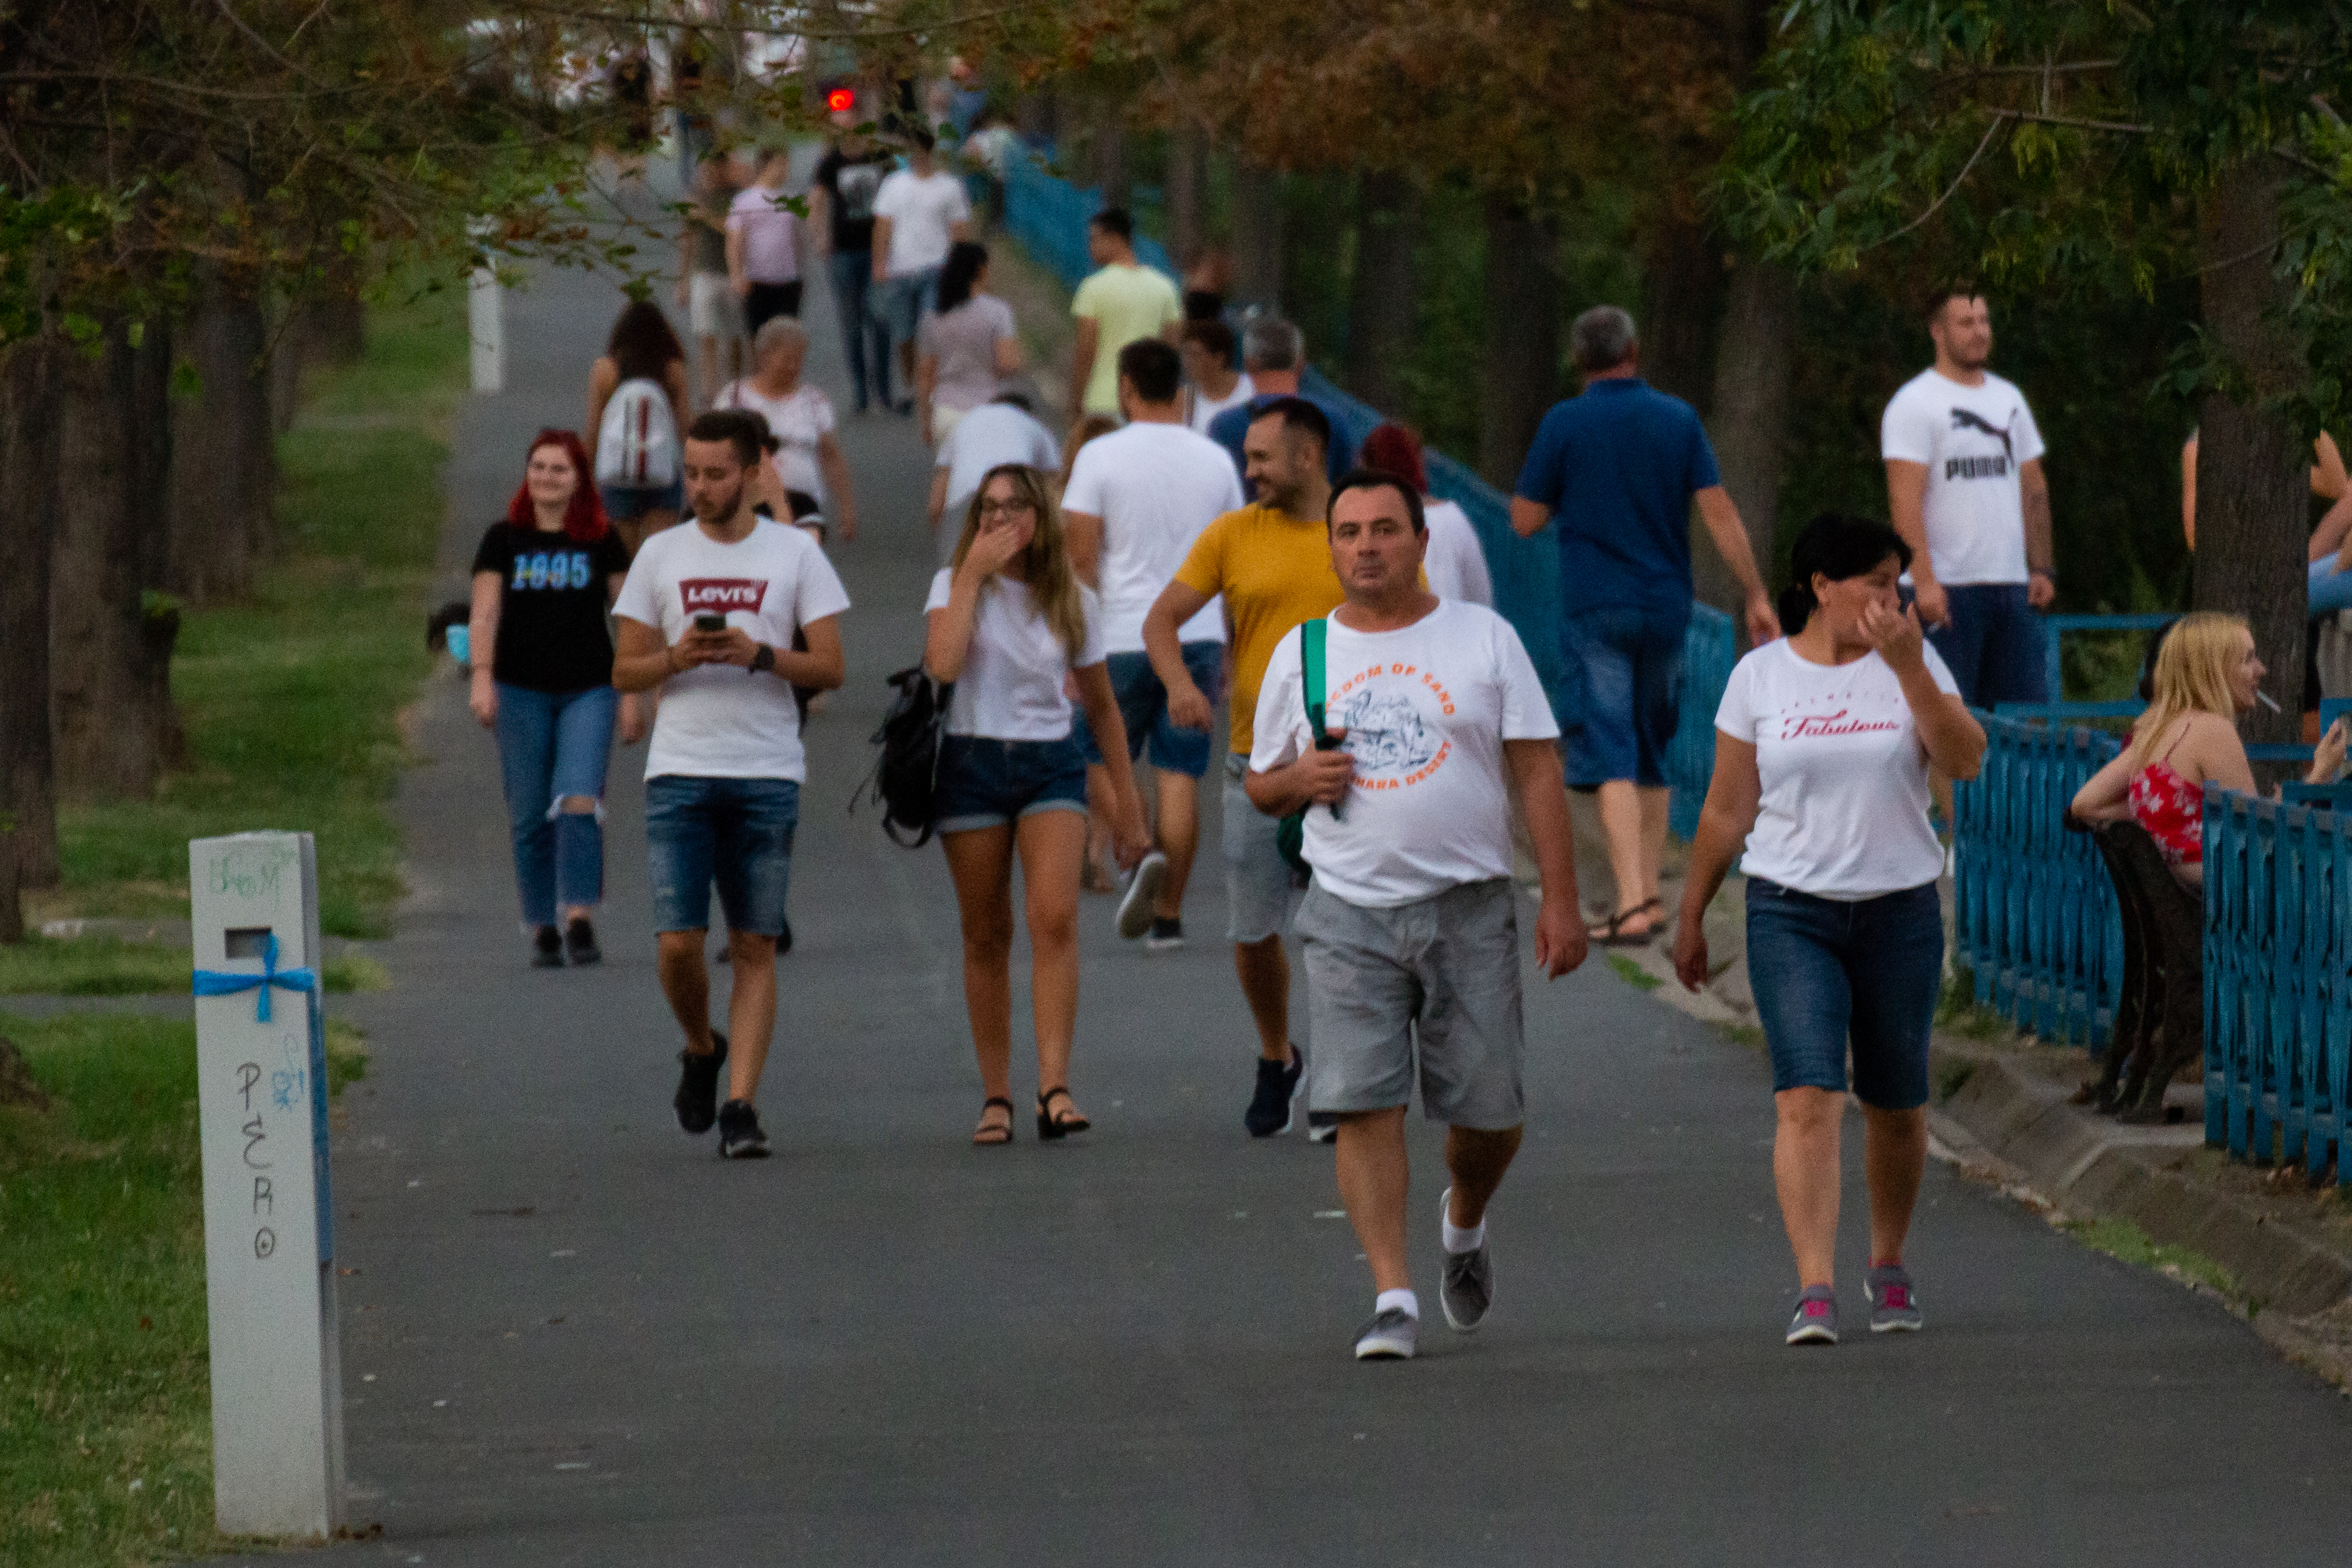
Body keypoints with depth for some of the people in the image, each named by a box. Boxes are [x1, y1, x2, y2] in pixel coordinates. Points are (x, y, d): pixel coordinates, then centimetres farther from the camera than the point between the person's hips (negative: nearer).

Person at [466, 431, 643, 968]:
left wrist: (634, 697, 4)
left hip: (589, 689, -1)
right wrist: (482, 677, -17)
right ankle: (543, 929, 10)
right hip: (521, 691, 1)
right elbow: (484, 615, -1)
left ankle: (579, 919, -16)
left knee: (578, 803, -16)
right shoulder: (504, 539, 5)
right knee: (530, 817, 2)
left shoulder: (602, 540, 5)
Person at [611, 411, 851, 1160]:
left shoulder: (795, 553, 5)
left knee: (755, 948, -2)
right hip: (679, 772, 1)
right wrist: (677, 658, -11)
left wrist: (758, 655, -14)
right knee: (678, 943, -7)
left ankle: (740, 1107, -1)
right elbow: (625, 671, 9)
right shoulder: (660, 556, 8)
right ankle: (701, 1050, 21)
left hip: (768, 774, -1)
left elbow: (830, 668, 2)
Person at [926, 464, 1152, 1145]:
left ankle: (1054, 1087, -23)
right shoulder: (955, 585, 2)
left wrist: (1126, 797, 16)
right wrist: (973, 574, -14)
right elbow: (942, 663, -19)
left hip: (1052, 764, 0)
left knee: (1055, 917, -18)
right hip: (972, 763, 0)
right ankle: (995, 1096, 12)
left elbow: (1101, 706, 15)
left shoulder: (1074, 602, 6)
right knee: (986, 935, 3)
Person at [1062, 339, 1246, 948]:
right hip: (1198, 635, 3)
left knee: (1101, 762, 10)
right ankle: (1169, 915, 5)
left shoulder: (1100, 457, -7)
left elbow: (1081, 558, -9)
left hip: (1123, 638, -3)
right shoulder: (1214, 460, 5)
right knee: (1181, 775, 5)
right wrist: (1230, 650, 20)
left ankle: (1142, 853, -17)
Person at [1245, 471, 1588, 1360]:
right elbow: (1261, 787, 17)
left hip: (1470, 910, -1)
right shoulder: (1301, 654, 9)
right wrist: (1300, 778, -8)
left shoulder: (1484, 639, 4)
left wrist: (1560, 901, -6)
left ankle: (1463, 1228, 34)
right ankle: (1392, 1297, -9)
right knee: (1363, 1107, -12)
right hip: (1350, 913, 1)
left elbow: (1538, 773, 1)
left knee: (1488, 1111, 2)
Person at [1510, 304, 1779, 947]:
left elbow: (1524, 521, -1)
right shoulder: (1678, 420, 2)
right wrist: (1757, 597, 1)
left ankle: (1632, 904, -20)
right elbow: (1719, 514, -3)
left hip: (1594, 610, -3)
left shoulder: (1564, 425, -5)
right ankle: (1650, 894, 20)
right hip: (1666, 608, 3)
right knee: (1653, 756, 18)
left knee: (1612, 760, -8)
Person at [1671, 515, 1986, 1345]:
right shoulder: (1760, 676, 1)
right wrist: (1691, 917, 10)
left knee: (1895, 1105, 10)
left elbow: (1964, 759, -13)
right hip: (1792, 910, -2)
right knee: (1809, 1098, -15)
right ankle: (1815, 1291, -19)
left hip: (1899, 908, 2)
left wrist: (1906, 667, -22)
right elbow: (1727, 810, 8)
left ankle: (1888, 1265, 32)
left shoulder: (1912, 660, 2)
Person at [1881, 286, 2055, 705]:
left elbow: (2033, 488, 21)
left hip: (2012, 587, 7)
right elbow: (1905, 499, -13)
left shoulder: (2009, 399, 17)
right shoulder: (1914, 404, -6)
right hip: (1948, 589, -7)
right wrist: (1924, 580, -22)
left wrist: (2041, 567, 12)